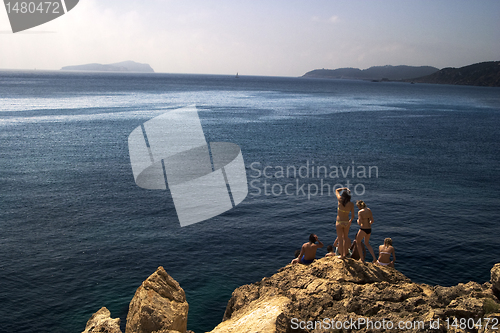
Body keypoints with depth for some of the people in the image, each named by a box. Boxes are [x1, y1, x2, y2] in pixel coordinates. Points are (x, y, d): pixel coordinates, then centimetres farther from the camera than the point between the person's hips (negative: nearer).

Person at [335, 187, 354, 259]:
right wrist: (350, 221, 11)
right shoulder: (351, 204, -9)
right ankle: (345, 254, 27)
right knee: (345, 238, 20)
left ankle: (341, 255, 16)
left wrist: (344, 188, 9)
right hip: (346, 223, 2)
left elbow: (336, 190, 4)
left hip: (339, 222, -2)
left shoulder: (340, 200, -13)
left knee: (340, 239, 9)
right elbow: (352, 216, -5)